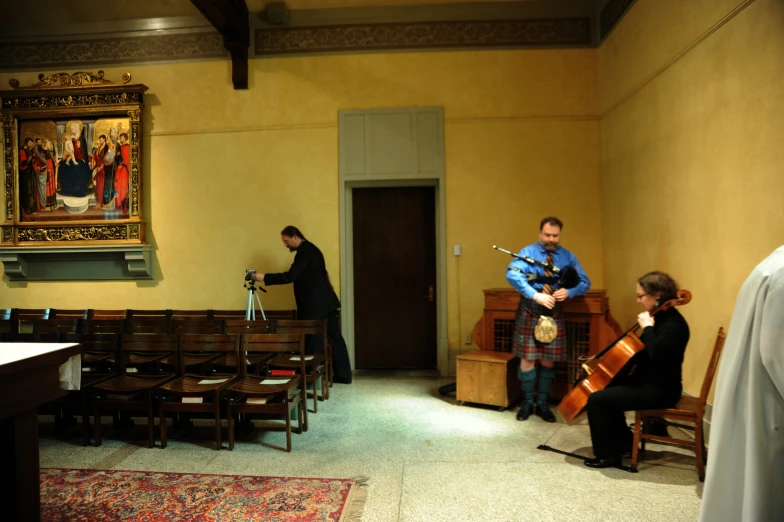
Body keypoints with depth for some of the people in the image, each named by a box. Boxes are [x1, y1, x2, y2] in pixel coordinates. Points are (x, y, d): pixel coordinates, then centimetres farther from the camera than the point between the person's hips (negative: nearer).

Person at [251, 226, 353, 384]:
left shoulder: (305, 251, -14)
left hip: (316, 305, -10)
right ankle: (343, 375, 16)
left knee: (314, 341, -2)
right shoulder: (310, 249, 17)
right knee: (335, 338, 10)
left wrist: (264, 277, -20)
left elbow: (291, 276, -22)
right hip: (325, 302, 10)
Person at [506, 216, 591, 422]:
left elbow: (585, 282, 4)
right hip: (530, 311, -3)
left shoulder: (568, 257, 5)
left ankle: (542, 404, 23)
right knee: (528, 359, 1)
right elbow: (511, 274, -23)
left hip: (554, 313, 3)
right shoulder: (528, 252, -6)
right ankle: (527, 403, 18)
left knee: (548, 360, 9)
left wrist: (568, 292, -18)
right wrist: (535, 295, -32)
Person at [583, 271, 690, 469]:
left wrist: (647, 327, -26)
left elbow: (656, 354, -37)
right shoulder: (660, 317, 9)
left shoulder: (673, 323, -20)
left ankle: (609, 454, 0)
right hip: (647, 381, 10)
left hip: (660, 389, -10)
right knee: (605, 388, 17)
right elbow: (642, 351, 21)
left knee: (597, 400, -16)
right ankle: (626, 442, 25)